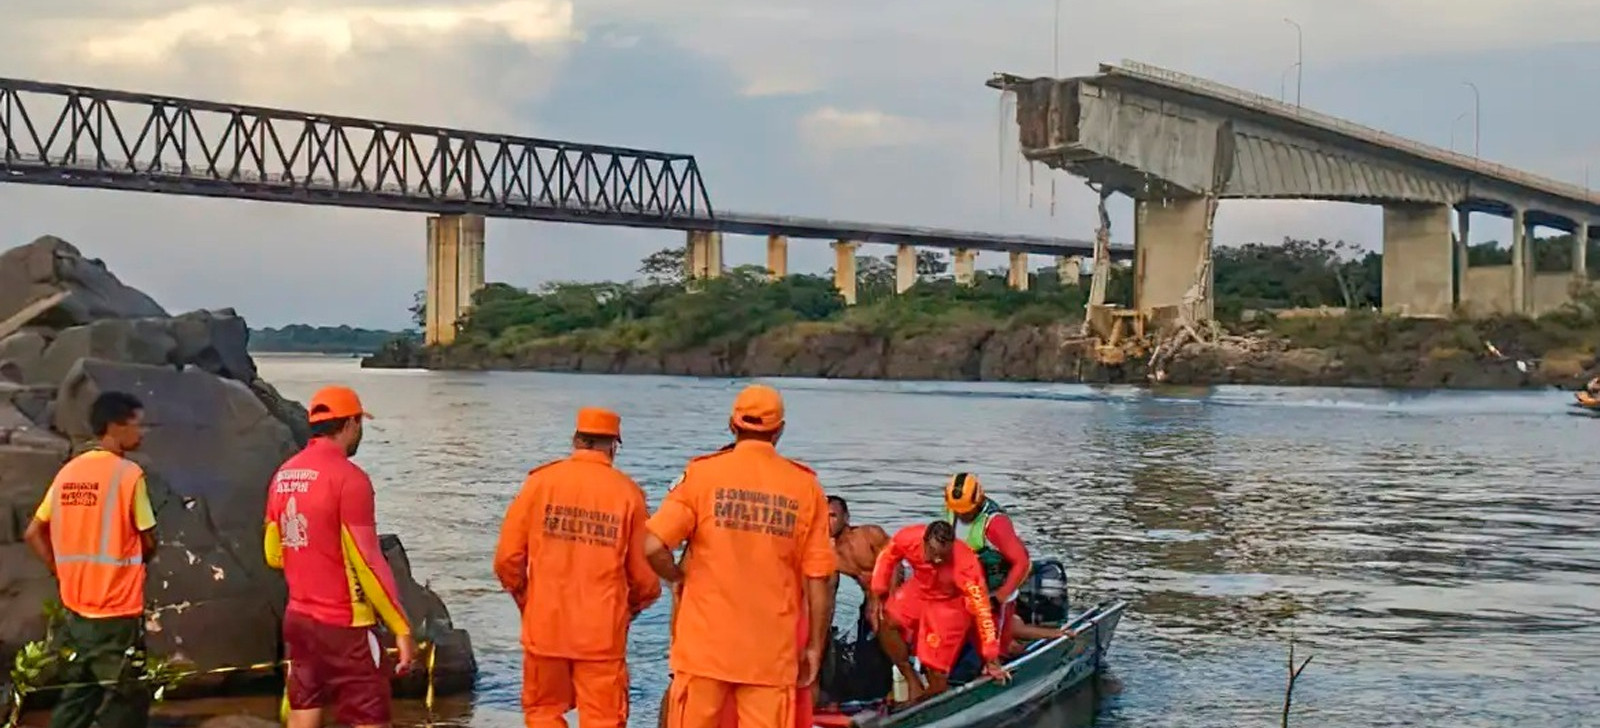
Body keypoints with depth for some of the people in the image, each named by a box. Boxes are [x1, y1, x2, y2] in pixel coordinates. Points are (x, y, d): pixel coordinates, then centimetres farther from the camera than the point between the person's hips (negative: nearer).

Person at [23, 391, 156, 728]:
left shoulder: (68, 472, 6)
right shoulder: (128, 473, -13)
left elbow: (33, 533, 11)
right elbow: (148, 543, -8)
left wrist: (65, 572, 12)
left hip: (76, 609, 7)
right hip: (117, 613, -6)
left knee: (76, 697, 15)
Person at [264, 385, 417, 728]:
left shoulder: (283, 475, 6)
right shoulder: (348, 477, -16)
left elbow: (273, 555, 15)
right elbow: (367, 561, -18)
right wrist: (402, 628, -13)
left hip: (298, 618, 8)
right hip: (344, 624, -7)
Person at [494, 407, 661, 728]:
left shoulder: (541, 482, -2)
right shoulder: (627, 493, -4)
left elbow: (507, 557, -1)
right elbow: (643, 572, -1)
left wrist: (523, 597, 17)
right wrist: (634, 605, 20)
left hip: (545, 625, 1)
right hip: (603, 630, -1)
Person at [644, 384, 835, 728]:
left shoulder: (702, 473, -3)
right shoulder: (805, 486, 0)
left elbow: (653, 547, -12)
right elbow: (818, 581, -1)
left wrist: (680, 577, 8)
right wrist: (814, 647, 9)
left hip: (704, 646, 0)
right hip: (772, 653, 0)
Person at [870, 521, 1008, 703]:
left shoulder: (966, 565, -38)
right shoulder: (908, 539, -30)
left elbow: (981, 609, -31)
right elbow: (887, 558, -6)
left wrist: (992, 660, -28)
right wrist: (878, 594, -9)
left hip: (951, 603, -4)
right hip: (919, 591, 4)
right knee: (887, 622, -21)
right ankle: (913, 681, -6)